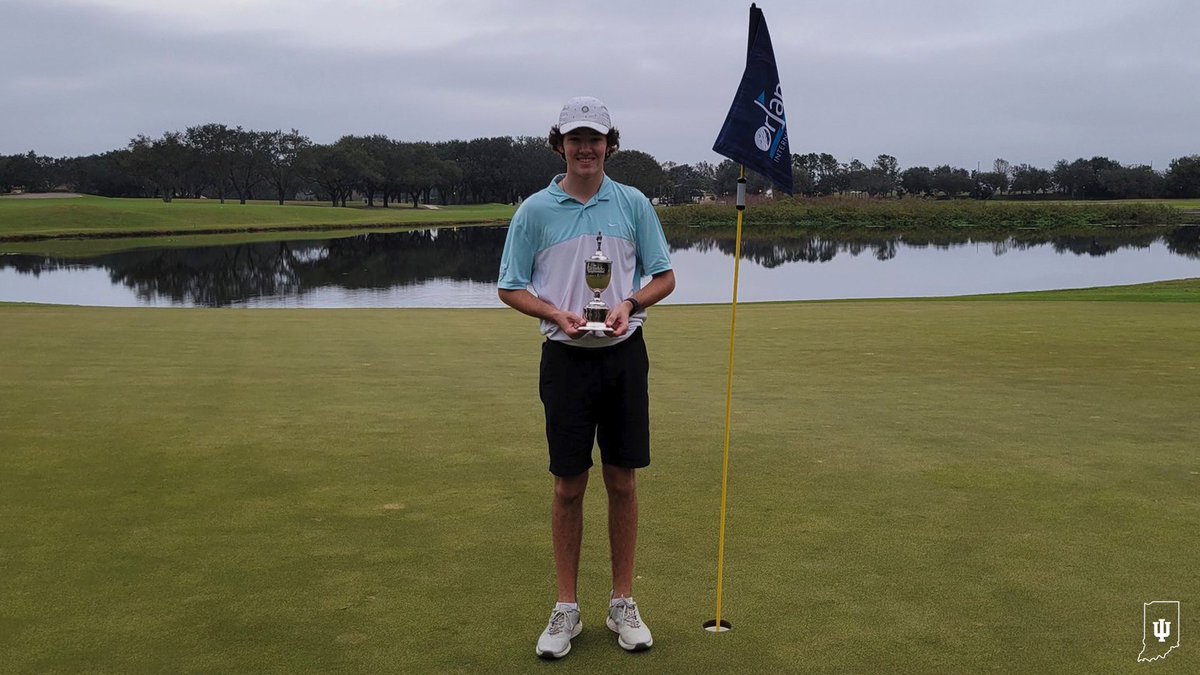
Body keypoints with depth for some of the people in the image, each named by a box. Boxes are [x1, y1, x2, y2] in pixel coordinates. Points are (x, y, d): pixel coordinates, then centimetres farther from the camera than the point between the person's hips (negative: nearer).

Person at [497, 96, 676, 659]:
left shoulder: (633, 204, 4)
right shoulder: (535, 210, 1)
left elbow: (664, 276, 8)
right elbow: (510, 287, 4)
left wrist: (630, 304, -12)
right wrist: (557, 314, -14)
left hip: (624, 355, 1)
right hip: (566, 358, -1)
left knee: (623, 481, 6)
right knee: (568, 485, 5)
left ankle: (623, 603, 20)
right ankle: (566, 608, 18)